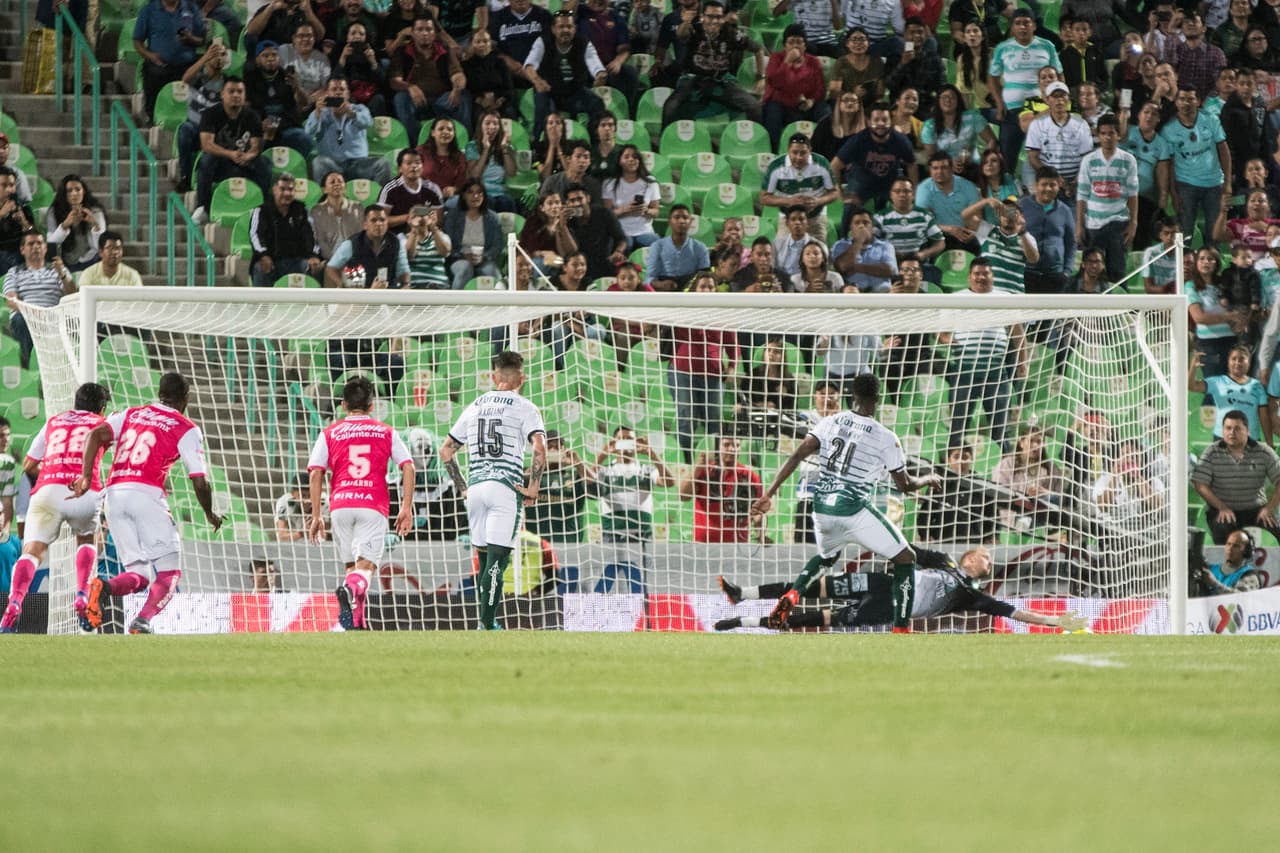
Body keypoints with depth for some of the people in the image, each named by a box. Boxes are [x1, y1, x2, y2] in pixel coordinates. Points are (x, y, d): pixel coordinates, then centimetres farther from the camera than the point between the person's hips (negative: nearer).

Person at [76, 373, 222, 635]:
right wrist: (210, 515, 19)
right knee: (169, 572, 4)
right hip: (148, 494, -5)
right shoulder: (187, 429, 7)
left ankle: (104, 586, -24)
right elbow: (200, 482, 3)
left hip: (114, 495, 5)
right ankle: (143, 621, -20)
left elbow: (96, 435, 4)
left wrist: (86, 476, -2)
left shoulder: (131, 414, 21)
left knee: (139, 575, 8)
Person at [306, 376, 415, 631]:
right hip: (374, 505, -1)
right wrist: (406, 507, 4)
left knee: (350, 565, 16)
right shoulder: (386, 433, 14)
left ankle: (356, 622, 4)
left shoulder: (329, 434, 13)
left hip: (340, 505, 1)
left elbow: (316, 474, 5)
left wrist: (316, 516, 7)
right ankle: (354, 589, -40)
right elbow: (408, 467, 4)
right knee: (365, 566, -6)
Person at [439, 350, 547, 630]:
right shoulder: (525, 408, 0)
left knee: (485, 560, 13)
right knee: (497, 560, -8)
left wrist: (462, 487, 21)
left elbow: (446, 451, 19)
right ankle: (487, 624, -16)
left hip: (475, 488, 5)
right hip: (506, 487, -5)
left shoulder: (475, 407, 16)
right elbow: (540, 449, -14)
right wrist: (532, 489, -6)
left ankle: (488, 621, 16)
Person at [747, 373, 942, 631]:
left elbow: (797, 456, -2)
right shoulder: (886, 438, -5)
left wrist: (769, 494, 0)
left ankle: (791, 595, 8)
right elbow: (904, 485, 5)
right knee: (905, 558, 10)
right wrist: (928, 480, 26)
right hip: (854, 510, -5)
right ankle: (900, 630, 2)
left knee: (826, 556, 35)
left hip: (822, 507, 5)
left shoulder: (830, 423, 5)